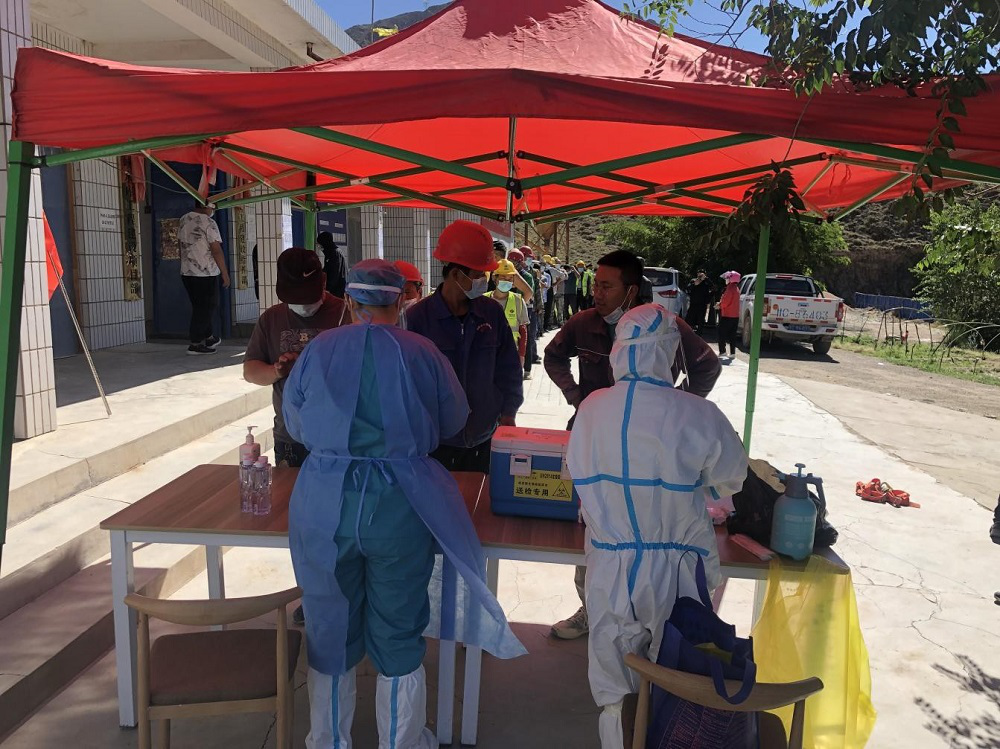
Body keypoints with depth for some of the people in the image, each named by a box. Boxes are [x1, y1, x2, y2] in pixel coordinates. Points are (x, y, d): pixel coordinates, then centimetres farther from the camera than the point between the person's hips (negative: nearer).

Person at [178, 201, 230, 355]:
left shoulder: (183, 220, 9)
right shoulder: (208, 223, -13)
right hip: (206, 273, -7)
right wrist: (225, 273, -11)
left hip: (186, 272, 7)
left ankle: (208, 338, 27)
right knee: (206, 308, 1)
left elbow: (180, 244, 17)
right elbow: (216, 250, -17)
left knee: (199, 307, 17)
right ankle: (195, 344, 1)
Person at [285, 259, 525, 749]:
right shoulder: (422, 353, -5)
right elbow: (454, 421, 8)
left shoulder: (317, 351, -1)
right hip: (400, 506, -1)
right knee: (398, 636, 14)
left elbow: (295, 426, 11)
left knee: (330, 632, 18)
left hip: (325, 503, 2)